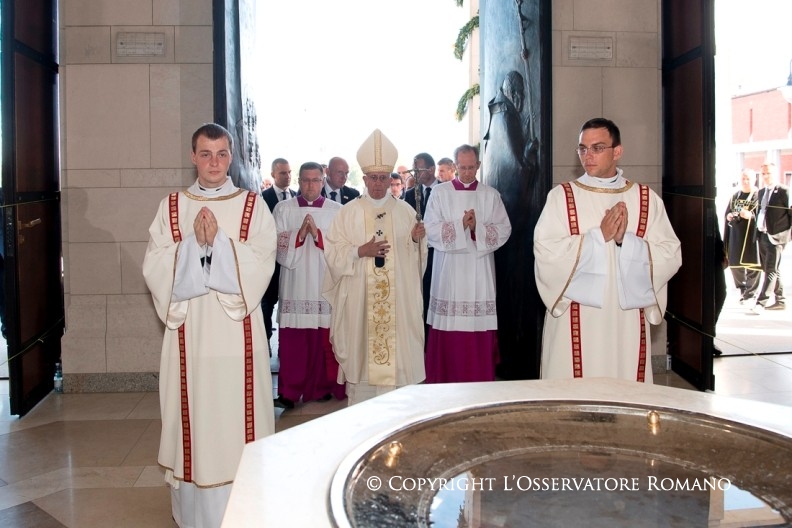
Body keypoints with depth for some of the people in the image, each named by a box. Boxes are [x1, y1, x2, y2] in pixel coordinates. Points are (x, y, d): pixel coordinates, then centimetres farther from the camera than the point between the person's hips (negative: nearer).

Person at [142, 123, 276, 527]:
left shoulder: (253, 205, 4)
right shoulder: (171, 207, 8)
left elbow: (261, 264, -7)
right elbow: (154, 267, -2)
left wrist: (218, 242, -18)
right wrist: (194, 243, -15)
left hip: (237, 330, -1)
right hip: (190, 330, 1)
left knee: (235, 410, 1)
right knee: (194, 412, 4)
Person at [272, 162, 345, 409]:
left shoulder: (337, 210, 6)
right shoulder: (283, 209, 8)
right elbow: (279, 247, 1)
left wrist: (317, 234, -13)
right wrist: (300, 233, -13)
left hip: (326, 285, 0)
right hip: (294, 285, 0)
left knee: (324, 340, 1)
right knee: (292, 341, -1)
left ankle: (323, 387, 15)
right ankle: (289, 391, 7)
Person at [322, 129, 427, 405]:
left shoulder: (405, 211, 7)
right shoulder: (349, 212, 4)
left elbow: (415, 256, 7)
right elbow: (333, 251, 0)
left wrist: (416, 240, -14)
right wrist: (360, 251, -15)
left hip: (397, 296, 1)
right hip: (360, 296, -1)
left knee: (396, 344, 0)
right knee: (361, 351, 1)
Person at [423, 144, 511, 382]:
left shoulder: (491, 195, 8)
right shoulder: (440, 192, 5)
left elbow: (504, 229, 0)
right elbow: (431, 229, -3)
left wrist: (477, 227, -14)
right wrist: (460, 225, -14)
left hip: (480, 271, 1)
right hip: (449, 271, -1)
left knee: (480, 331, 0)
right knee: (449, 331, 0)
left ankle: (480, 380, 9)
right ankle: (446, 379, 9)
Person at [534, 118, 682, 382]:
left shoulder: (646, 199, 7)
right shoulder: (561, 196, 3)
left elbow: (671, 256, -1)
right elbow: (546, 253, -10)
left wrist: (626, 240, -14)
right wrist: (599, 235, -15)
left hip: (627, 324, 2)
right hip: (575, 324, -1)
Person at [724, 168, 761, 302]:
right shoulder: (735, 196, 15)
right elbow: (728, 213, 20)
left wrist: (751, 216, -23)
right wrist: (730, 216, -2)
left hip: (752, 236, -5)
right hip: (736, 235, 5)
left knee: (752, 266, -4)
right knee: (735, 265, 7)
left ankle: (750, 293, 4)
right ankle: (742, 290, 23)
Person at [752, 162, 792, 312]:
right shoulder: (761, 192, 16)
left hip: (776, 236, -8)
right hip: (762, 235, 8)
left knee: (771, 270, -8)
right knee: (771, 270, 13)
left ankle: (761, 302, -12)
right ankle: (780, 301, 22)